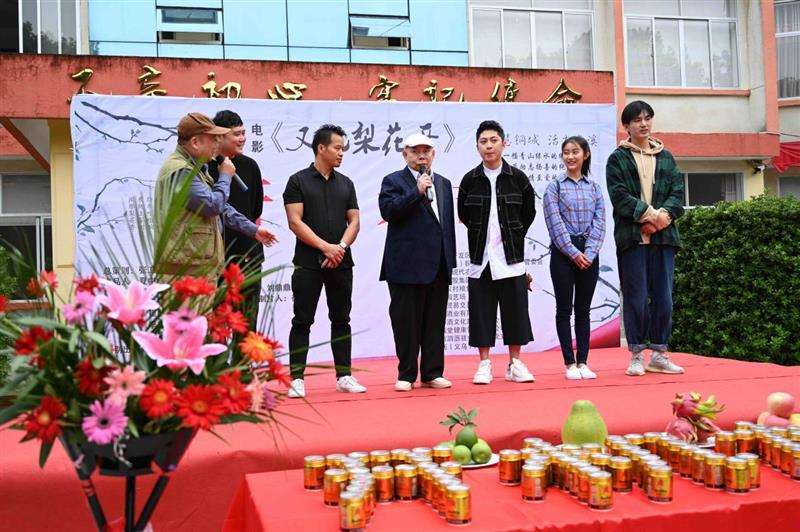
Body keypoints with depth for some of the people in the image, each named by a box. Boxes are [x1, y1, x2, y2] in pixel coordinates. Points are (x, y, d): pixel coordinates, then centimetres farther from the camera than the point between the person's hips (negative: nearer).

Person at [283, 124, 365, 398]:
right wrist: (325, 247, -14)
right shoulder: (298, 181, -1)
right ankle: (296, 379, 3)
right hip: (308, 262, -4)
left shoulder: (345, 183, 12)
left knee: (341, 319, 9)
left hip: (341, 262, 5)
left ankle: (344, 376, 16)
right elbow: (295, 222, -9)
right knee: (302, 321, -1)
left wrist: (341, 247, -10)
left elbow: (354, 221, 8)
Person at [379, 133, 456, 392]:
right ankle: (406, 375, 10)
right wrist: (417, 191, -19)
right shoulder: (393, 181, 1)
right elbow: (388, 211, -15)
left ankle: (432, 373, 16)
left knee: (435, 322, 8)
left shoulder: (444, 183, 18)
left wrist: (450, 260, 13)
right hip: (407, 265, -5)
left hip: (438, 266, 5)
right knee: (406, 322, 0)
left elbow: (449, 222, 18)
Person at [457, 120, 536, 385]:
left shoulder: (517, 177, -1)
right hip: (481, 255, 0)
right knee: (481, 309, 3)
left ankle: (515, 363, 14)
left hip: (511, 255, 0)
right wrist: (483, 234, 7)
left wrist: (514, 235, 8)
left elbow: (529, 212, 9)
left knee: (515, 308, 3)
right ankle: (484, 364, 12)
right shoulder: (470, 180, 0)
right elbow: (463, 214, 10)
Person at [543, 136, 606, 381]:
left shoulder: (594, 188, 10)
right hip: (563, 253, -3)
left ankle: (583, 362, 11)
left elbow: (599, 222, 3)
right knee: (564, 309, 0)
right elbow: (555, 223, -7)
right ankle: (570, 363, 5)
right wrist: (574, 253, -12)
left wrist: (589, 253, -9)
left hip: (589, 255, 3)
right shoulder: (554, 187, 1)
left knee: (583, 310, 7)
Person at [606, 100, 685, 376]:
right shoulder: (617, 159, 5)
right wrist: (650, 214, -15)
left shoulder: (666, 158, 17)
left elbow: (678, 193, 8)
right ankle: (636, 354, 7)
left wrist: (664, 215, -11)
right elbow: (620, 196, -6)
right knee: (636, 298, -2)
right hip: (632, 237, -3)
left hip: (663, 236, 3)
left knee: (663, 297, 3)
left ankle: (659, 353, 12)